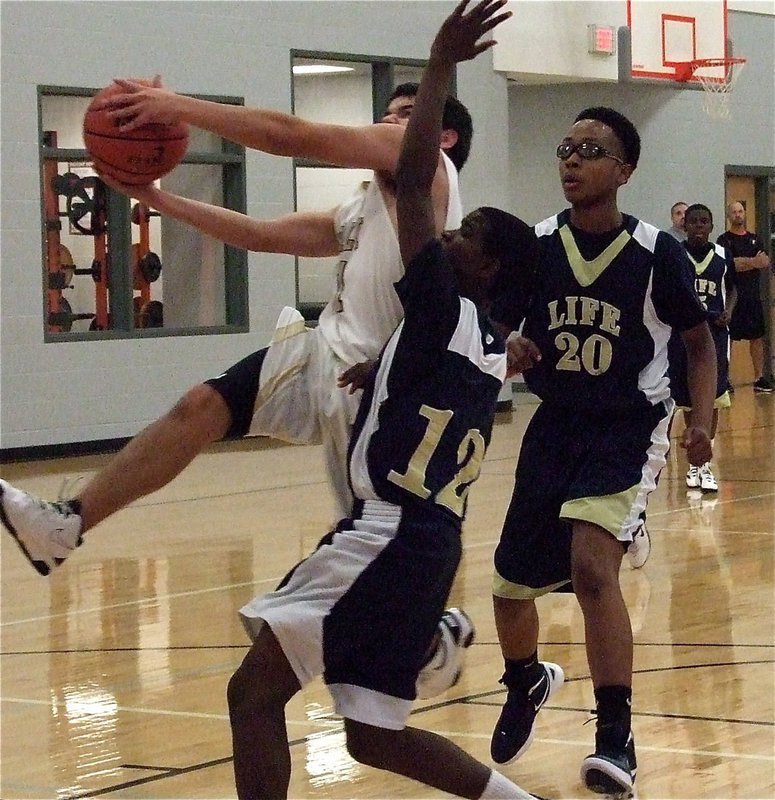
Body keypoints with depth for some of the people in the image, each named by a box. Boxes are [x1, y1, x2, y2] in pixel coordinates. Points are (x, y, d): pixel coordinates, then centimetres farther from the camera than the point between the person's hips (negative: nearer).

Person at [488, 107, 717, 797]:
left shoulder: (657, 253, -11)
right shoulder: (533, 246, -5)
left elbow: (700, 342, 3)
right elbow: (497, 328, 8)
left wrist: (702, 421, -11)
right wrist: (510, 351, -15)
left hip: (628, 428, -4)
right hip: (555, 425, 4)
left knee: (592, 565, -26)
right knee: (510, 585, 9)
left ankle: (616, 737, -14)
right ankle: (526, 684, 44)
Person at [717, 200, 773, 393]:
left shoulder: (754, 239, 15)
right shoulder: (724, 240, -1)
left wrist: (743, 263, -15)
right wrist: (754, 262, -13)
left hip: (753, 295, 5)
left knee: (757, 337, 6)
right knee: (726, 338, -5)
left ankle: (759, 378, 12)